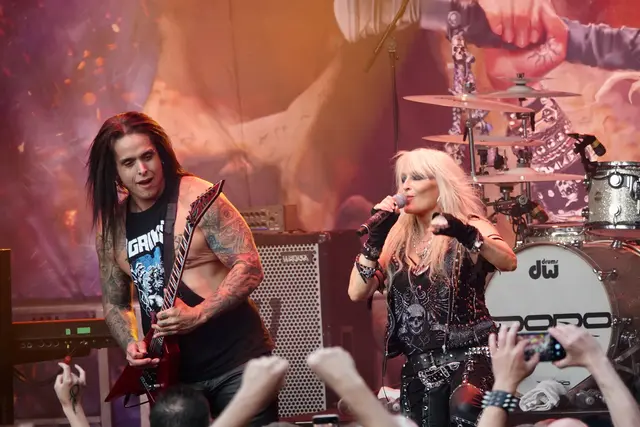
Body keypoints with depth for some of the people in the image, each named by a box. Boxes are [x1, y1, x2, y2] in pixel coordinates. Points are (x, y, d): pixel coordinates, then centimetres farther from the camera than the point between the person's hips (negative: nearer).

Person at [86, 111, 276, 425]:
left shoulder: (197, 198, -10)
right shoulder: (110, 225, 7)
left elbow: (250, 267, -14)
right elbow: (114, 303, 16)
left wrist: (197, 315, -23)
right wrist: (130, 344, -3)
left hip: (236, 359, -5)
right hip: (173, 369, 5)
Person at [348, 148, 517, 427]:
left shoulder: (468, 225, -1)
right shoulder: (398, 239, 11)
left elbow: (508, 262, -21)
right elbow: (357, 293, 2)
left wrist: (467, 236, -37)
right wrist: (376, 236, -8)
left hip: (470, 354, -6)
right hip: (418, 365, 6)